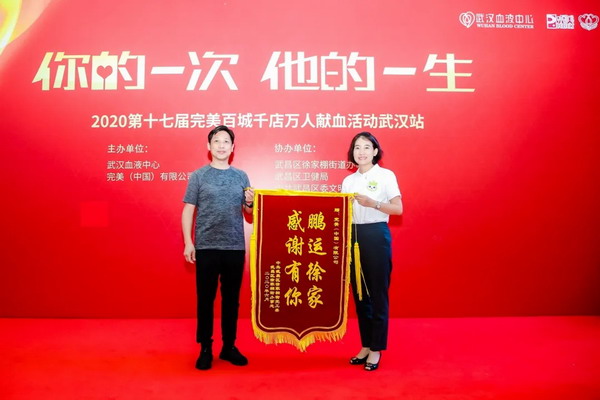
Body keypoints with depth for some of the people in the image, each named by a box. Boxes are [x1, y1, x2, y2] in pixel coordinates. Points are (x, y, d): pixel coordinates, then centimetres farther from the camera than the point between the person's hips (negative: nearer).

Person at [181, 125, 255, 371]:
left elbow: (249, 213, 12)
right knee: (205, 298, 5)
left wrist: (250, 203, -10)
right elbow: (188, 211, 0)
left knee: (231, 298, 10)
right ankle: (205, 348, 18)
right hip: (206, 247, -2)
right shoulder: (198, 176, 2)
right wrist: (188, 242, -7)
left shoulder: (241, 176, 9)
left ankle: (229, 346, 23)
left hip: (235, 247, 2)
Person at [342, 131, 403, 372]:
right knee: (359, 293, 10)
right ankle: (366, 345, 23)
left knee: (378, 294, 1)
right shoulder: (348, 180, 13)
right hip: (353, 237, 5)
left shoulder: (385, 175, -1)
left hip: (376, 237, -5)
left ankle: (376, 349, 12)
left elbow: (398, 209, -10)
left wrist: (372, 203, -22)